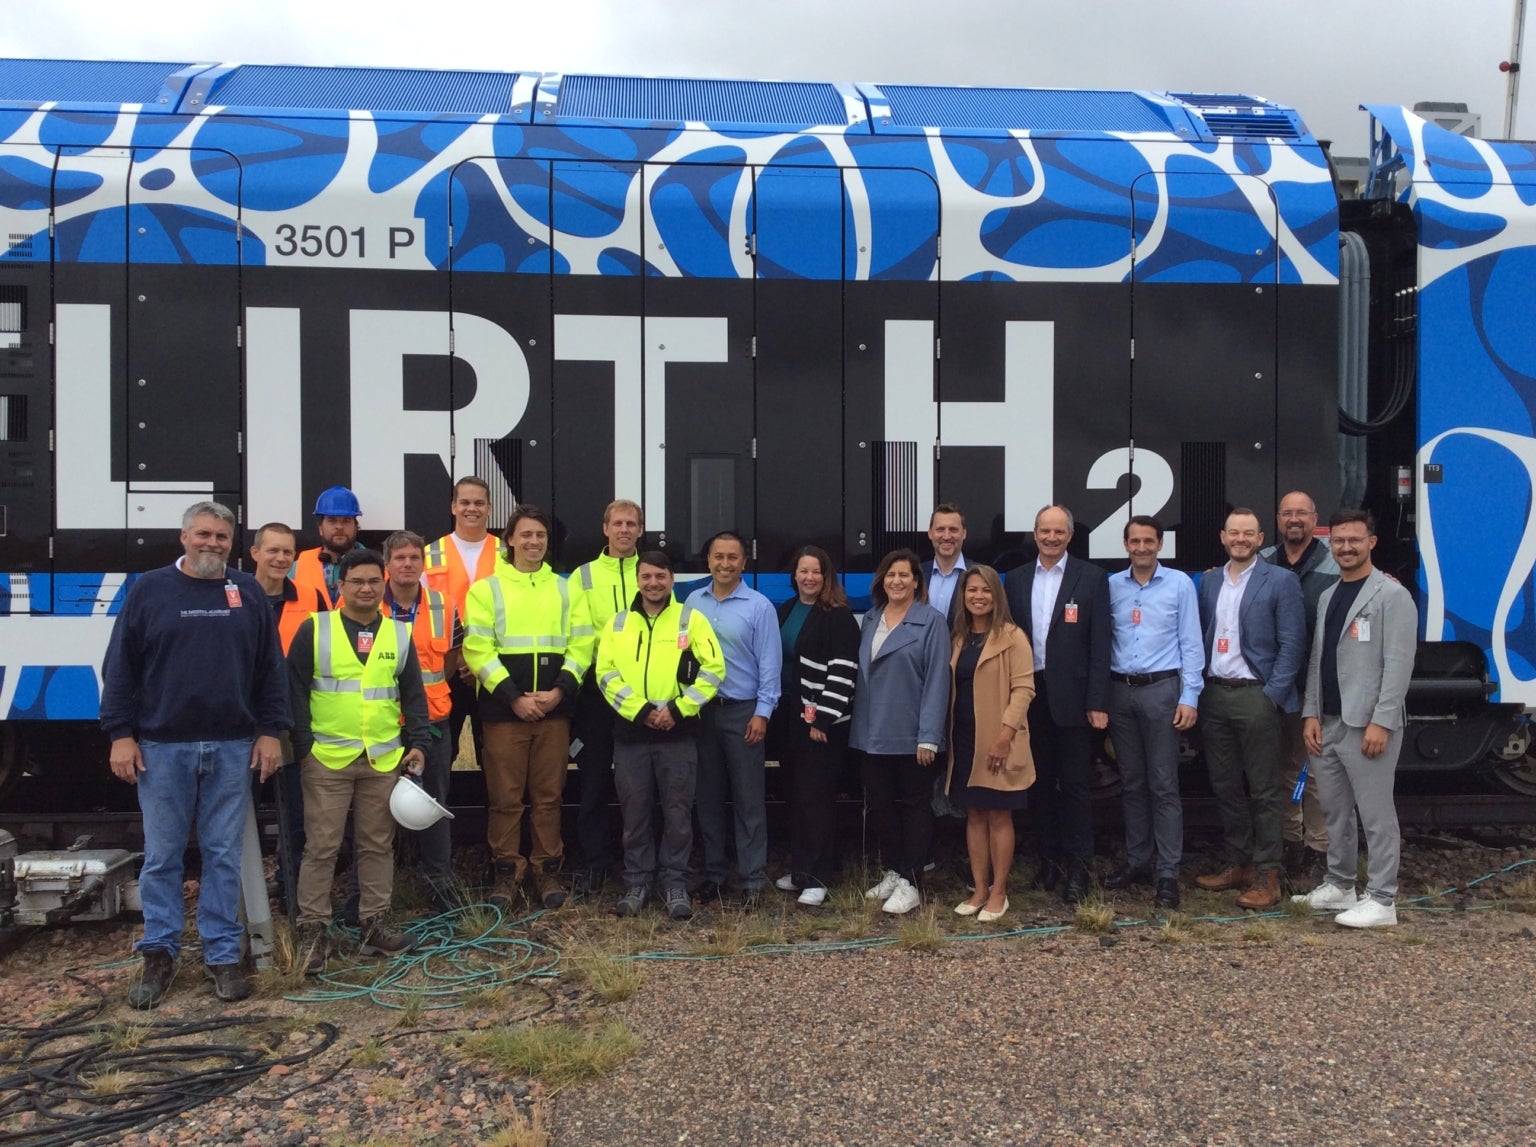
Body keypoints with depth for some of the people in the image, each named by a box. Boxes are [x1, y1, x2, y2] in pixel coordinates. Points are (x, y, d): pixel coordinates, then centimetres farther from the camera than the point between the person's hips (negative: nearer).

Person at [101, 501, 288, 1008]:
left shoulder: (249, 594, 7)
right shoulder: (148, 590, 3)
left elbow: (270, 670, 8)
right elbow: (119, 668, 2)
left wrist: (270, 731, 2)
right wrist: (120, 734, -4)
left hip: (232, 748, 1)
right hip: (162, 747, -1)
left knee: (224, 855, 7)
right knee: (161, 856, 7)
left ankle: (222, 955, 17)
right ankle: (160, 953, 20)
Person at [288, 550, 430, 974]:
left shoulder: (399, 634, 9)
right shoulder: (314, 630, 0)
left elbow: (413, 696, 11)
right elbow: (295, 691, -1)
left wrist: (418, 742, 1)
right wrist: (303, 746, -6)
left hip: (385, 760, 3)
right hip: (327, 759, -3)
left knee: (378, 845, 9)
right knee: (321, 847, 1)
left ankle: (374, 924, 19)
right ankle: (313, 929, 10)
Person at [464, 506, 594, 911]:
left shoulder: (566, 590, 12)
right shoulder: (486, 589, 3)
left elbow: (581, 644, 6)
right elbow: (477, 649, -6)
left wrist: (561, 689, -9)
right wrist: (514, 696, -13)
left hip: (554, 708, 2)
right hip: (503, 709, -2)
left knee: (548, 795, 8)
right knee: (505, 796, 2)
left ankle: (547, 869, 17)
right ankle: (507, 871, 13)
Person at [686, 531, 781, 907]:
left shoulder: (759, 606, -3)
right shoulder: (693, 602, 6)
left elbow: (769, 663, -4)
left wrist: (762, 713, -9)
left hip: (743, 712, -3)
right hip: (700, 710, 3)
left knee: (749, 799, 0)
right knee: (708, 797, 11)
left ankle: (753, 879, 8)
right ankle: (713, 874, 22)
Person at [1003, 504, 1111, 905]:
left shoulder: (1091, 577, -1)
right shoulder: (1017, 578, 9)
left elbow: (1100, 644, -5)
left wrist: (1098, 702, -10)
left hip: (1072, 696, -3)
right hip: (1029, 694, 3)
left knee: (1076, 784, 2)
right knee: (1040, 781, 11)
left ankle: (1078, 867, 11)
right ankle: (1048, 857, 23)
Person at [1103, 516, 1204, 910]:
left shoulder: (1179, 584, 1)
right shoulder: (1112, 586, 7)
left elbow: (1190, 643, -1)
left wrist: (1189, 696, -7)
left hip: (1160, 689, -3)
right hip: (1120, 690, 3)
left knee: (1163, 785, -3)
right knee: (1131, 783, 11)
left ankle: (1168, 873, 2)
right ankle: (1137, 862, 21)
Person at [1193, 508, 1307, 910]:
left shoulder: (1280, 582, -4)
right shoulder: (1209, 582, 13)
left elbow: (1291, 644, -7)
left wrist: (1271, 695, -12)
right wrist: (1199, 689, 6)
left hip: (1255, 697, -5)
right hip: (1214, 695, 6)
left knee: (1263, 791, 0)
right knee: (1225, 787, 11)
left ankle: (1267, 875, 7)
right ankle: (1238, 863, 23)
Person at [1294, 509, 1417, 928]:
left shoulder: (1391, 595, -7)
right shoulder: (1327, 596, 16)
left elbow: (1398, 664, -13)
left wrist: (1381, 722, -18)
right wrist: (1311, 713, 8)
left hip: (1368, 724, -7)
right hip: (1328, 723, 7)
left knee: (1376, 814, -2)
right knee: (1334, 810, 14)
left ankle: (1381, 902, 5)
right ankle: (1339, 886, 25)